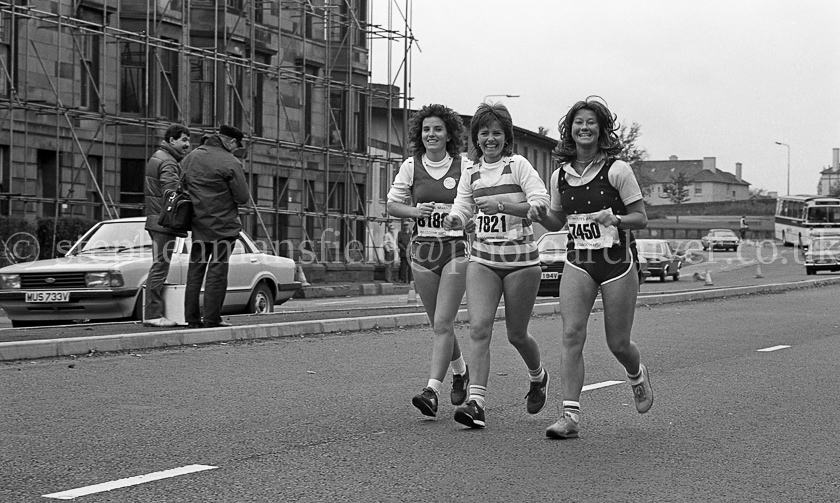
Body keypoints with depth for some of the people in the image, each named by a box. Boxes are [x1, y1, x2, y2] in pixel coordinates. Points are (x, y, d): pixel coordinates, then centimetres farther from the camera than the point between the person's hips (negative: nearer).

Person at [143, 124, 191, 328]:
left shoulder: (156, 158, 20)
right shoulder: (168, 163, -13)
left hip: (155, 220, 10)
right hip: (165, 222, -10)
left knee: (159, 268, 12)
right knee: (159, 268, -9)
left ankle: (153, 313, 14)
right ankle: (153, 314, -9)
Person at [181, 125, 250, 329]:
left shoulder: (190, 158, 8)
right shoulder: (231, 163, -13)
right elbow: (243, 197, -12)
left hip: (198, 225, 6)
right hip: (223, 226, -6)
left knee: (195, 271, 12)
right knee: (217, 272, -2)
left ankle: (192, 318, 13)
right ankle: (212, 319, -2)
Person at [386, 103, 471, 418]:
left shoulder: (462, 167, -1)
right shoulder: (411, 167, 4)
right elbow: (392, 205, 8)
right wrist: (414, 210, -11)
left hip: (456, 248, -3)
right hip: (422, 249, 3)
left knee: (443, 323, -12)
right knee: (439, 323, 13)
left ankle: (432, 391, -15)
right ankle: (460, 370, 38)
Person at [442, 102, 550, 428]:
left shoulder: (518, 165, -5)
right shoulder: (471, 173, 9)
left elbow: (542, 203, -14)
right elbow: (463, 207, 11)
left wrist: (501, 204, -26)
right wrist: (454, 220, -13)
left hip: (520, 258, -3)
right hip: (483, 257, 3)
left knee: (516, 334, 7)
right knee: (479, 328, -12)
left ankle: (538, 377, 39)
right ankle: (476, 403, -16)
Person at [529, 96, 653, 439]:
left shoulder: (617, 170, -8)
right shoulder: (560, 175, 5)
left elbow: (641, 218, -6)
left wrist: (614, 220, -25)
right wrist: (541, 216, -4)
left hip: (618, 262, -3)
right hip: (579, 263, 3)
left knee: (618, 343, 4)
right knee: (571, 334, -13)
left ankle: (637, 375, 40)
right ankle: (570, 415, -13)